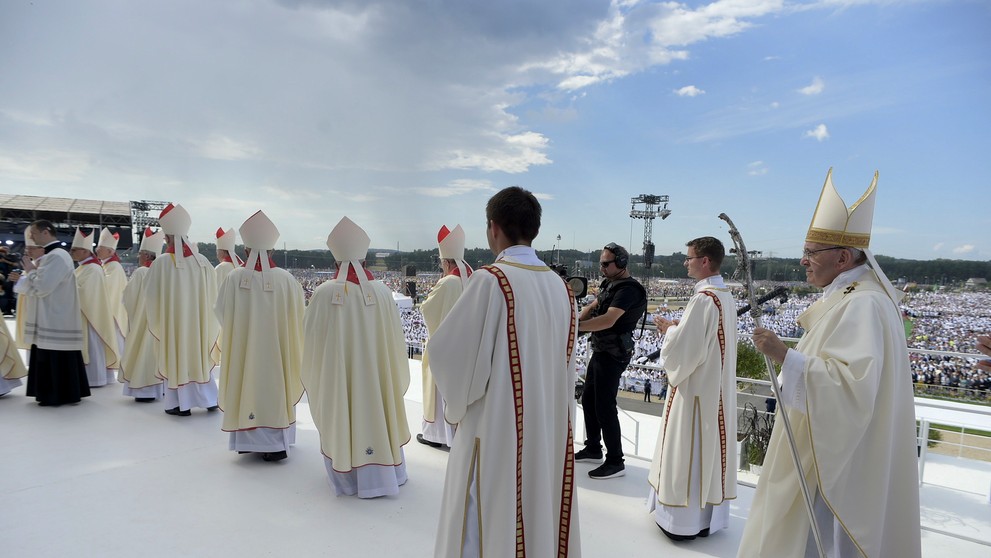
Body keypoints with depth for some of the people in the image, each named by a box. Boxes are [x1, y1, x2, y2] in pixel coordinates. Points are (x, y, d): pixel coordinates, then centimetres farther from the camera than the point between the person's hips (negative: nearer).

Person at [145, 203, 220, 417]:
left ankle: (181, 403, 12)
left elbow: (152, 296, -8)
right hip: (199, 320, 3)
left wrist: (157, 320, 8)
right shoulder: (202, 261, -5)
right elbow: (212, 293, 1)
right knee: (201, 355, 15)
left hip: (172, 321, -3)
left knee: (177, 357, 8)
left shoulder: (161, 263, -14)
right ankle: (210, 400, 20)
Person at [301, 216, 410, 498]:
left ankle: (348, 475, 23)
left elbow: (311, 337, -5)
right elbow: (395, 337, -1)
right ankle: (383, 469, 29)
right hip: (376, 371, 2)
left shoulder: (324, 293, -14)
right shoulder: (382, 291, -10)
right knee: (374, 414, 16)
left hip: (335, 374, -1)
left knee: (343, 418, 13)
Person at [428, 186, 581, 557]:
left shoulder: (491, 280, -16)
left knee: (489, 527, 7)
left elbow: (447, 351, -13)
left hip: (496, 429, -6)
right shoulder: (561, 287, 3)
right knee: (544, 514, 19)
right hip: (549, 431, 7)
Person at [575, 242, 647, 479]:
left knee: (604, 406, -7)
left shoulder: (628, 289, -18)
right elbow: (593, 306, 15)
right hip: (601, 351, 10)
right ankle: (593, 449, 32)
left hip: (613, 355, -10)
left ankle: (615, 462, 4)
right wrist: (579, 319, -5)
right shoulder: (610, 284, 13)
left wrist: (577, 326, -31)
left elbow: (608, 320, -30)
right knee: (588, 399, 17)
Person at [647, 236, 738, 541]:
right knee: (709, 449, 16)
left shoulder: (703, 299, -22)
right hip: (717, 388, 9)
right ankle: (708, 514, 28)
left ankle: (684, 520, 13)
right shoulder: (727, 297, 7)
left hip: (695, 388, -9)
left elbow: (682, 349, -23)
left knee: (688, 452, 2)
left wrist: (669, 329, -6)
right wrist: (679, 328, 8)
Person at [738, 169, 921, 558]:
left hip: (838, 464, -10)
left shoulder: (861, 304, -23)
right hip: (829, 451, 10)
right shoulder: (851, 296, 10)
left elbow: (853, 384, -33)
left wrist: (785, 356, -35)